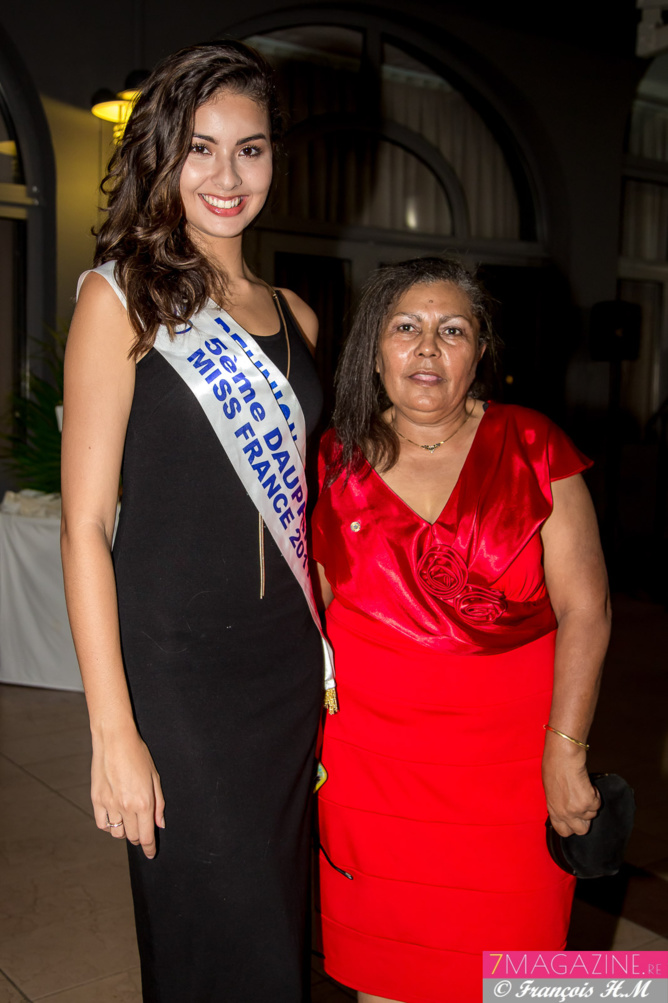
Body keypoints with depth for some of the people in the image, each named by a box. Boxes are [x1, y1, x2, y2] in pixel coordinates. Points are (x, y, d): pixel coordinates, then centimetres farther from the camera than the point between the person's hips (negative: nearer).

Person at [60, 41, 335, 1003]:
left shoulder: (294, 316, 10)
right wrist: (113, 731, -14)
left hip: (291, 668, 6)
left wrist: (328, 665, 10)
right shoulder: (122, 299, -7)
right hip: (176, 675, -5)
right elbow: (85, 525, -11)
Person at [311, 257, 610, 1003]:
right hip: (370, 759, 2)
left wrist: (565, 751, -10)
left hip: (507, 759, -1)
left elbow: (585, 607, -6)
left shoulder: (531, 447, -4)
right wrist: (305, 730, 7)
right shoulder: (336, 459, 2)